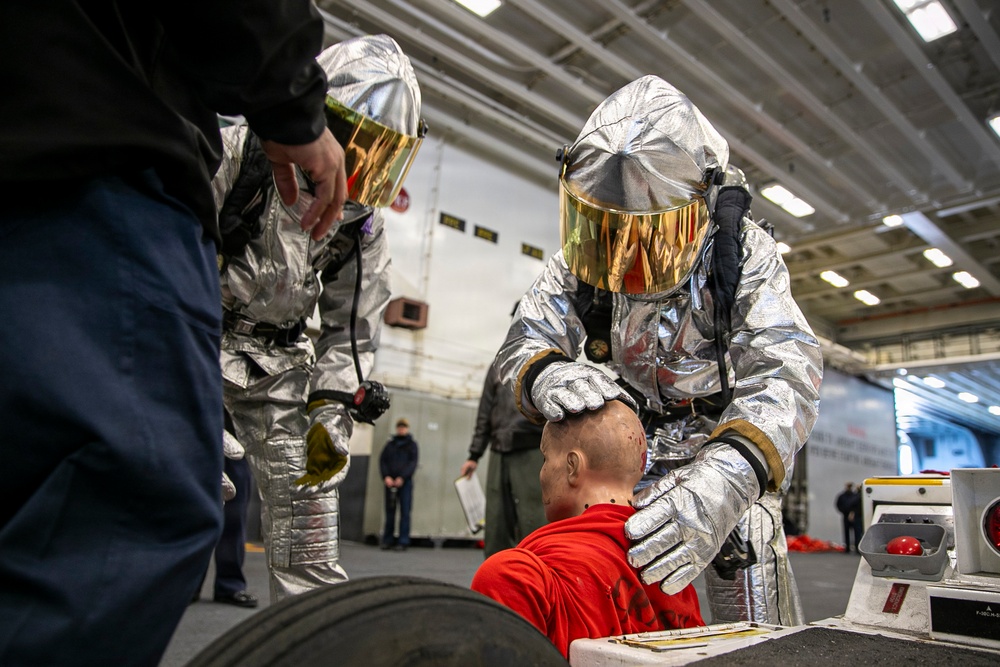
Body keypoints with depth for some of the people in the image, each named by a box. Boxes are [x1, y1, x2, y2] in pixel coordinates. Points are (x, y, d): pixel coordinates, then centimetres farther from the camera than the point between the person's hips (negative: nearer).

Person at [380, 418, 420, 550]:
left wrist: (402, 477, -15)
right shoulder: (390, 444, 14)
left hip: (405, 482, -3)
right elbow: (382, 460, 7)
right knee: (389, 511, 6)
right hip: (390, 482, 3)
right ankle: (388, 540, 12)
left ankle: (403, 541, -1)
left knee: (405, 512, -3)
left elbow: (413, 463, -4)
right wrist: (386, 476, -9)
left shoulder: (412, 445, 7)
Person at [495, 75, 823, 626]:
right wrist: (546, 376, -42)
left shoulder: (743, 254, -22)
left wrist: (726, 482, -53)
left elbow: (786, 372, -34)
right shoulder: (580, 261, -13)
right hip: (629, 452, 2)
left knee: (757, 627, -7)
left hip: (728, 453, -1)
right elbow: (523, 343, -15)